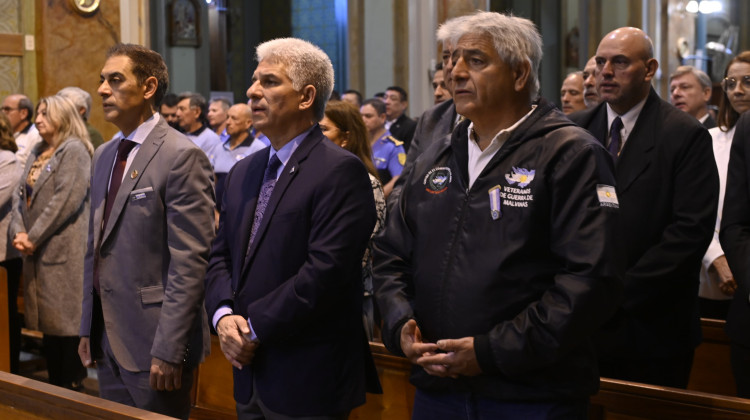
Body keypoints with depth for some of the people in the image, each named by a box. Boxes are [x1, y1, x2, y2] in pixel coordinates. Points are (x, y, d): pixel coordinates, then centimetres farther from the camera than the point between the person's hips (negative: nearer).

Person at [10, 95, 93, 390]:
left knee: (67, 322, -4)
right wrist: (19, 232, -5)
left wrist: (34, 237, -14)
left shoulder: (74, 149, -7)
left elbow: (67, 198, -16)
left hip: (64, 251, -8)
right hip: (38, 253, 8)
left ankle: (72, 387, 3)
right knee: (48, 322, 11)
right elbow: (21, 195, 13)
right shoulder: (37, 153, 18)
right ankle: (55, 385, 20)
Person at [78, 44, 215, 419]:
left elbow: (190, 262, -18)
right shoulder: (103, 155, 13)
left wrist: (168, 349, -20)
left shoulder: (182, 156, -13)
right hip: (107, 339, 8)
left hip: (152, 344, -7)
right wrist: (88, 329, 15)